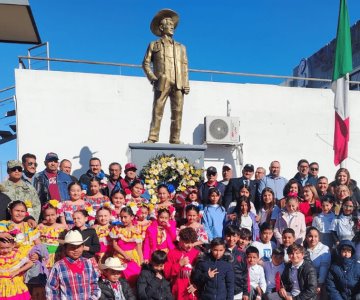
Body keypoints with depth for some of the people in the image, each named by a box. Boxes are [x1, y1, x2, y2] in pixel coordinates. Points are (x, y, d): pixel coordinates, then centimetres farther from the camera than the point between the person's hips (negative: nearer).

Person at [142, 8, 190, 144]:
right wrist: (152, 78, -5)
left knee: (177, 113, -4)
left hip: (178, 85, 3)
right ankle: (152, 139, -10)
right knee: (157, 111, -9)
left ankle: (175, 140, -3)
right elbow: (146, 63, 10)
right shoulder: (154, 45, 17)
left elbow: (184, 67, 16)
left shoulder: (181, 47, 25)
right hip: (162, 84, -2)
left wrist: (186, 84, 3)